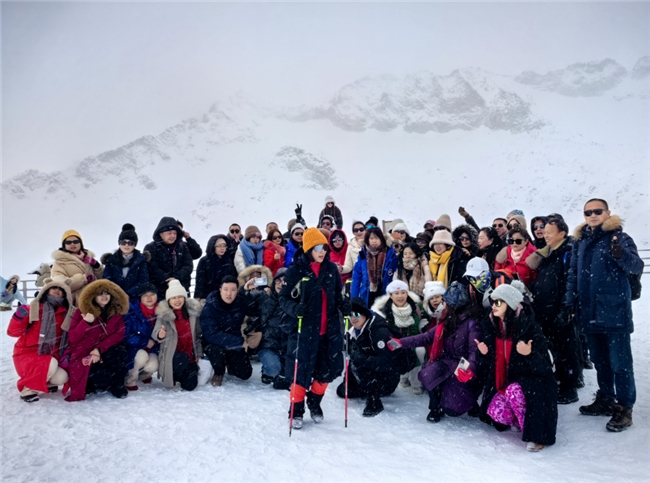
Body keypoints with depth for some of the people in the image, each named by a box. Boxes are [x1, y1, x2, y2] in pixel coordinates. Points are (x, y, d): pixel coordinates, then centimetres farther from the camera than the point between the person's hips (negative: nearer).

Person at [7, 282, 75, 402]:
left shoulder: (65, 314, 1)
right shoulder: (33, 309, -10)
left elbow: (65, 338, 7)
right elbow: (13, 332, -11)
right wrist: (19, 317, -28)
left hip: (47, 355, 4)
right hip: (27, 353, -4)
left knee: (61, 378, -18)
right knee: (51, 365, -33)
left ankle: (44, 382, 17)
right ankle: (27, 389, -8)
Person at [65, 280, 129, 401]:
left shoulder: (117, 312, 1)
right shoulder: (82, 312, -4)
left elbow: (119, 335, -9)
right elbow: (72, 338, -10)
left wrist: (99, 349, -21)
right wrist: (86, 322, -26)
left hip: (107, 353, 2)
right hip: (85, 354, -2)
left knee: (120, 352, -33)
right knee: (100, 374, -32)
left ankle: (118, 386, -11)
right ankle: (90, 383, 6)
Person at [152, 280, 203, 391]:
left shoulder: (192, 311, 1)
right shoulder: (163, 314, -8)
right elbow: (155, 333, -20)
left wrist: (199, 353, 8)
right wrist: (160, 335, -44)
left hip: (190, 355, 3)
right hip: (172, 354, -3)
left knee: (189, 385, -6)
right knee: (182, 358, -35)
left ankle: (185, 374, 30)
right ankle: (171, 377, -2)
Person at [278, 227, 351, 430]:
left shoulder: (331, 268, 3)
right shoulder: (296, 270, -10)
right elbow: (284, 298, -6)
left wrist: (344, 306, -6)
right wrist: (295, 308, -26)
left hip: (329, 330, 4)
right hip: (304, 330, -4)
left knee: (328, 369, 11)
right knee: (301, 370, 1)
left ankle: (314, 402, 37)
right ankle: (296, 410, 23)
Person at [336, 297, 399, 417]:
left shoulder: (379, 331, -24)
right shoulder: (353, 332, 0)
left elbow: (387, 362, -32)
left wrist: (362, 359, -42)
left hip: (387, 381, -9)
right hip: (372, 377, 9)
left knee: (357, 365, -28)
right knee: (341, 391, 9)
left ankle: (374, 402, -16)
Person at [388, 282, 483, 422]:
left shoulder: (472, 322, -16)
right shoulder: (447, 320, 7)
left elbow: (475, 350, -25)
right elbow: (427, 337, 9)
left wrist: (470, 368, -45)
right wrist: (401, 343, 3)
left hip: (463, 366, -5)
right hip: (447, 362, 6)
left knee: (452, 408, -13)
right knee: (427, 374, -27)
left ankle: (469, 400, 23)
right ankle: (436, 407, 0)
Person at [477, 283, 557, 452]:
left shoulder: (530, 327, -18)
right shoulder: (492, 326, -1)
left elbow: (544, 366, -18)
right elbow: (490, 365, 8)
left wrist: (529, 354, -37)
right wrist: (484, 354, -13)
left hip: (534, 382, -5)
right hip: (505, 382, 6)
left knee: (514, 391, -35)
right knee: (494, 411, -17)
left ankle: (536, 433, -13)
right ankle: (528, 421, 12)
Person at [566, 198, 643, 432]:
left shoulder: (619, 237, -6)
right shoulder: (580, 242, 11)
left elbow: (637, 266, -17)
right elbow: (573, 274, 15)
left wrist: (621, 255, -38)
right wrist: (570, 302, 8)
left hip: (614, 313, -6)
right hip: (590, 313, 6)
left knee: (620, 363, 1)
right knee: (599, 360, 17)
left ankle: (624, 408, 12)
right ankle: (605, 399, 31)